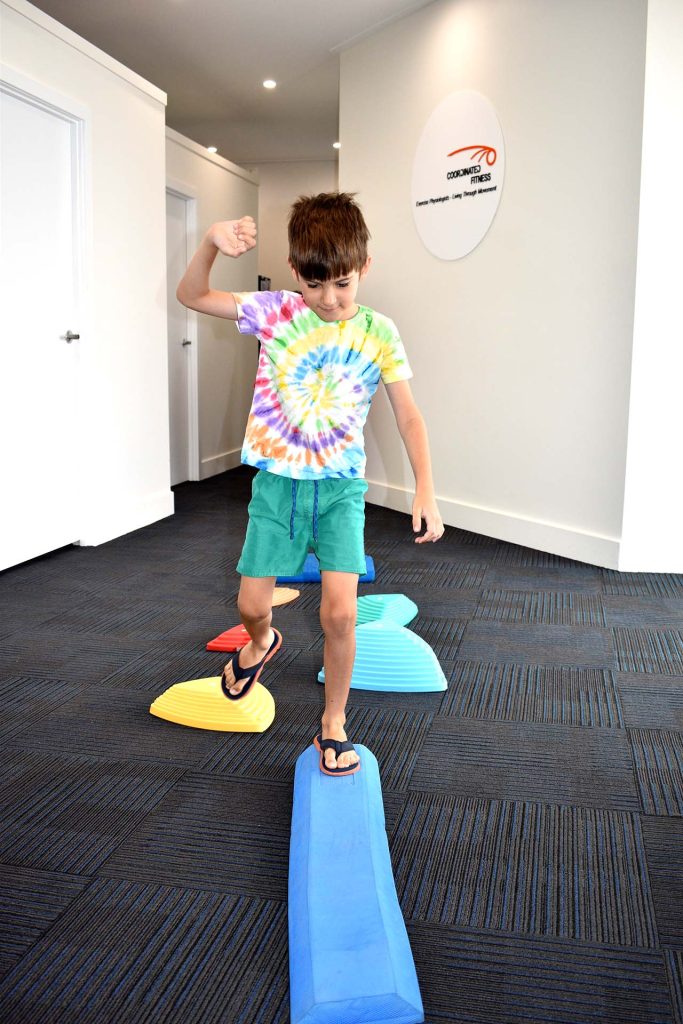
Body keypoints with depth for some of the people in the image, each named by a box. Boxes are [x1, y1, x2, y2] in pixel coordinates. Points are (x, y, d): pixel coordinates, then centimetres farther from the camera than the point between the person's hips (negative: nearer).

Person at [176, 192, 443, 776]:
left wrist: (426, 490, -11)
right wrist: (212, 244, -24)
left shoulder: (377, 333, -5)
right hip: (277, 481, 1)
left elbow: (409, 416, -3)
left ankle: (333, 724, 13)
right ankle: (261, 642, 46)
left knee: (340, 613, -10)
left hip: (340, 486, -1)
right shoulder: (275, 313, -4)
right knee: (252, 604, 7)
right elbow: (192, 296, -4)